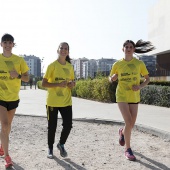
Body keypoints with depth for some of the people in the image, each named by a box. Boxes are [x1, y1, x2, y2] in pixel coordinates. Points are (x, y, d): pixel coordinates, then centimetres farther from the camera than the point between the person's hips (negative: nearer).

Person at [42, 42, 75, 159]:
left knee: (68, 125, 0)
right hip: (53, 102, -4)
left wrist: (72, 84, -3)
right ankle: (50, 149, 25)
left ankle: (61, 144, 26)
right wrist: (58, 84, -23)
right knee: (52, 126, 5)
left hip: (66, 101, 4)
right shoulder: (52, 65, -7)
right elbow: (43, 83, -10)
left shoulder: (70, 66, 8)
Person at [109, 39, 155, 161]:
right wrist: (113, 78, -14)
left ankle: (122, 132, 46)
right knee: (129, 123, -13)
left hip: (134, 97, 2)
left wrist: (140, 86, -14)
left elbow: (147, 79, 5)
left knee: (131, 124, 10)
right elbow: (110, 79, 10)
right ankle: (128, 149, 3)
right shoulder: (117, 64, -1)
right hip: (122, 96, -2)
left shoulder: (139, 63, -2)